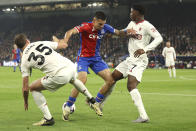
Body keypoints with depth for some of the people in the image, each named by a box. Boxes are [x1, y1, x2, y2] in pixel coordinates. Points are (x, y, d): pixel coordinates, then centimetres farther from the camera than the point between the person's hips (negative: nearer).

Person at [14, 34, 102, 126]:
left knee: (33, 88, 15)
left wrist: (26, 102, 28)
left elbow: (25, 88, 10)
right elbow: (64, 45, 22)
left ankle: (48, 118, 9)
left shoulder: (25, 60, 8)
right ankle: (92, 101, 49)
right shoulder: (42, 43, 14)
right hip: (71, 66, 5)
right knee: (73, 80, 43)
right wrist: (56, 39, 44)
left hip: (59, 76, -5)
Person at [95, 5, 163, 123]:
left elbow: (159, 38, -22)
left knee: (131, 86, -23)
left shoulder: (146, 26, -12)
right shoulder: (132, 24, 15)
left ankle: (144, 116, -25)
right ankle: (99, 103, 31)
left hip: (140, 61, -9)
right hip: (131, 59, 9)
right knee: (112, 78, 14)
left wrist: (145, 49, -31)